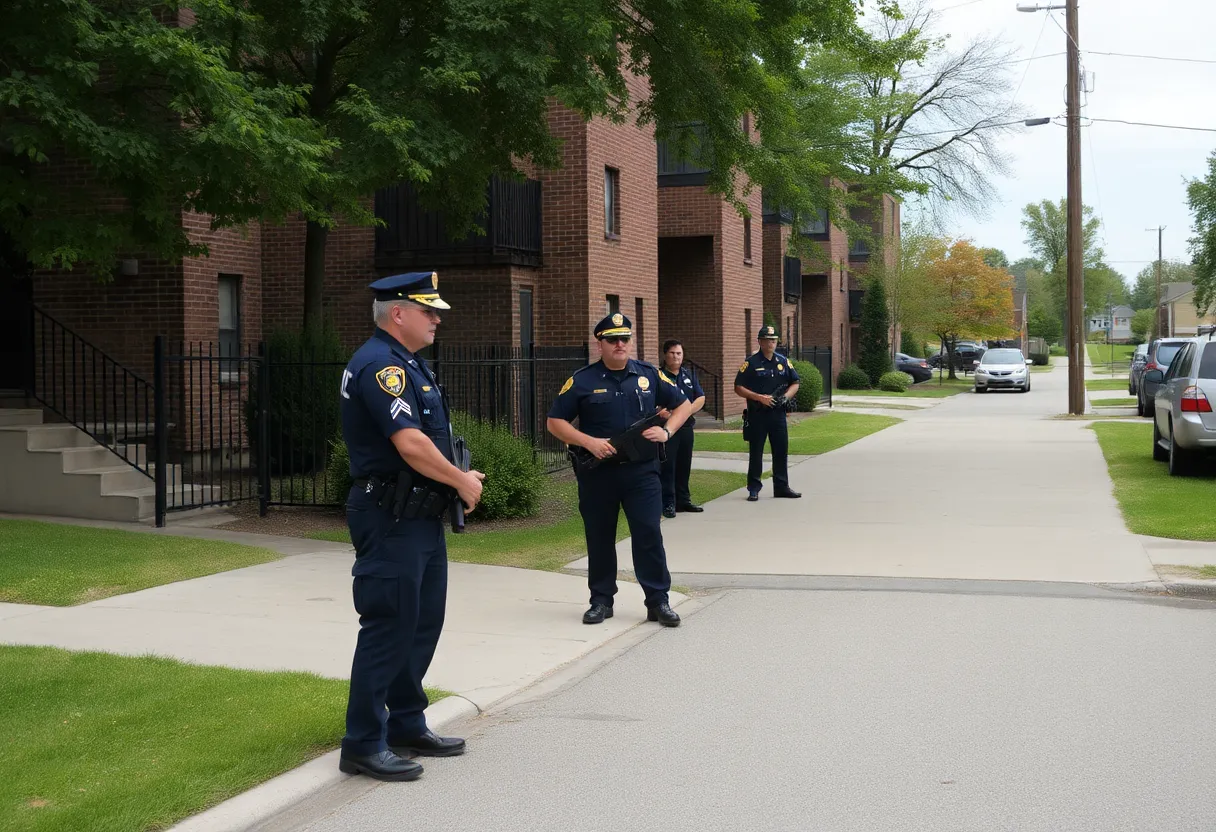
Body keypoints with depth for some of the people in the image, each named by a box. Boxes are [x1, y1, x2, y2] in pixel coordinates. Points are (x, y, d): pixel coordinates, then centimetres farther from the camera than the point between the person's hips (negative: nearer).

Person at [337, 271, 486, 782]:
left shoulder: (408, 364, 16)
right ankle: (364, 745, 1)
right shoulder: (380, 365, -17)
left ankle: (406, 726, 26)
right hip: (391, 520, -11)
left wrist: (457, 479, 6)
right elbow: (409, 443, -25)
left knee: (423, 621, 16)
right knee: (389, 626, -6)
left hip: (421, 516, 11)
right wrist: (461, 480, -13)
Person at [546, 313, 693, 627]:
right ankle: (601, 601, 20)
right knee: (599, 538, 8)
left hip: (641, 471, 0)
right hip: (597, 472, 0)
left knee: (649, 534, -4)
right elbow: (554, 422, 0)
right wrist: (589, 442, -13)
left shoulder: (649, 375, 4)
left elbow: (683, 404, 14)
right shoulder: (582, 380, -1)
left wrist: (666, 430, -5)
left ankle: (658, 601, 3)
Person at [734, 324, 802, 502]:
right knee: (756, 452, 0)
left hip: (778, 413, 4)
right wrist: (759, 397, -16)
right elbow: (738, 388, -6)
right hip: (757, 413, -4)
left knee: (781, 450, 7)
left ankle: (781, 486, 17)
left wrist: (787, 396, -4)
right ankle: (754, 488, 7)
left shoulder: (783, 361, 10)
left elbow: (795, 383, 17)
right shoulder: (751, 363, -4)